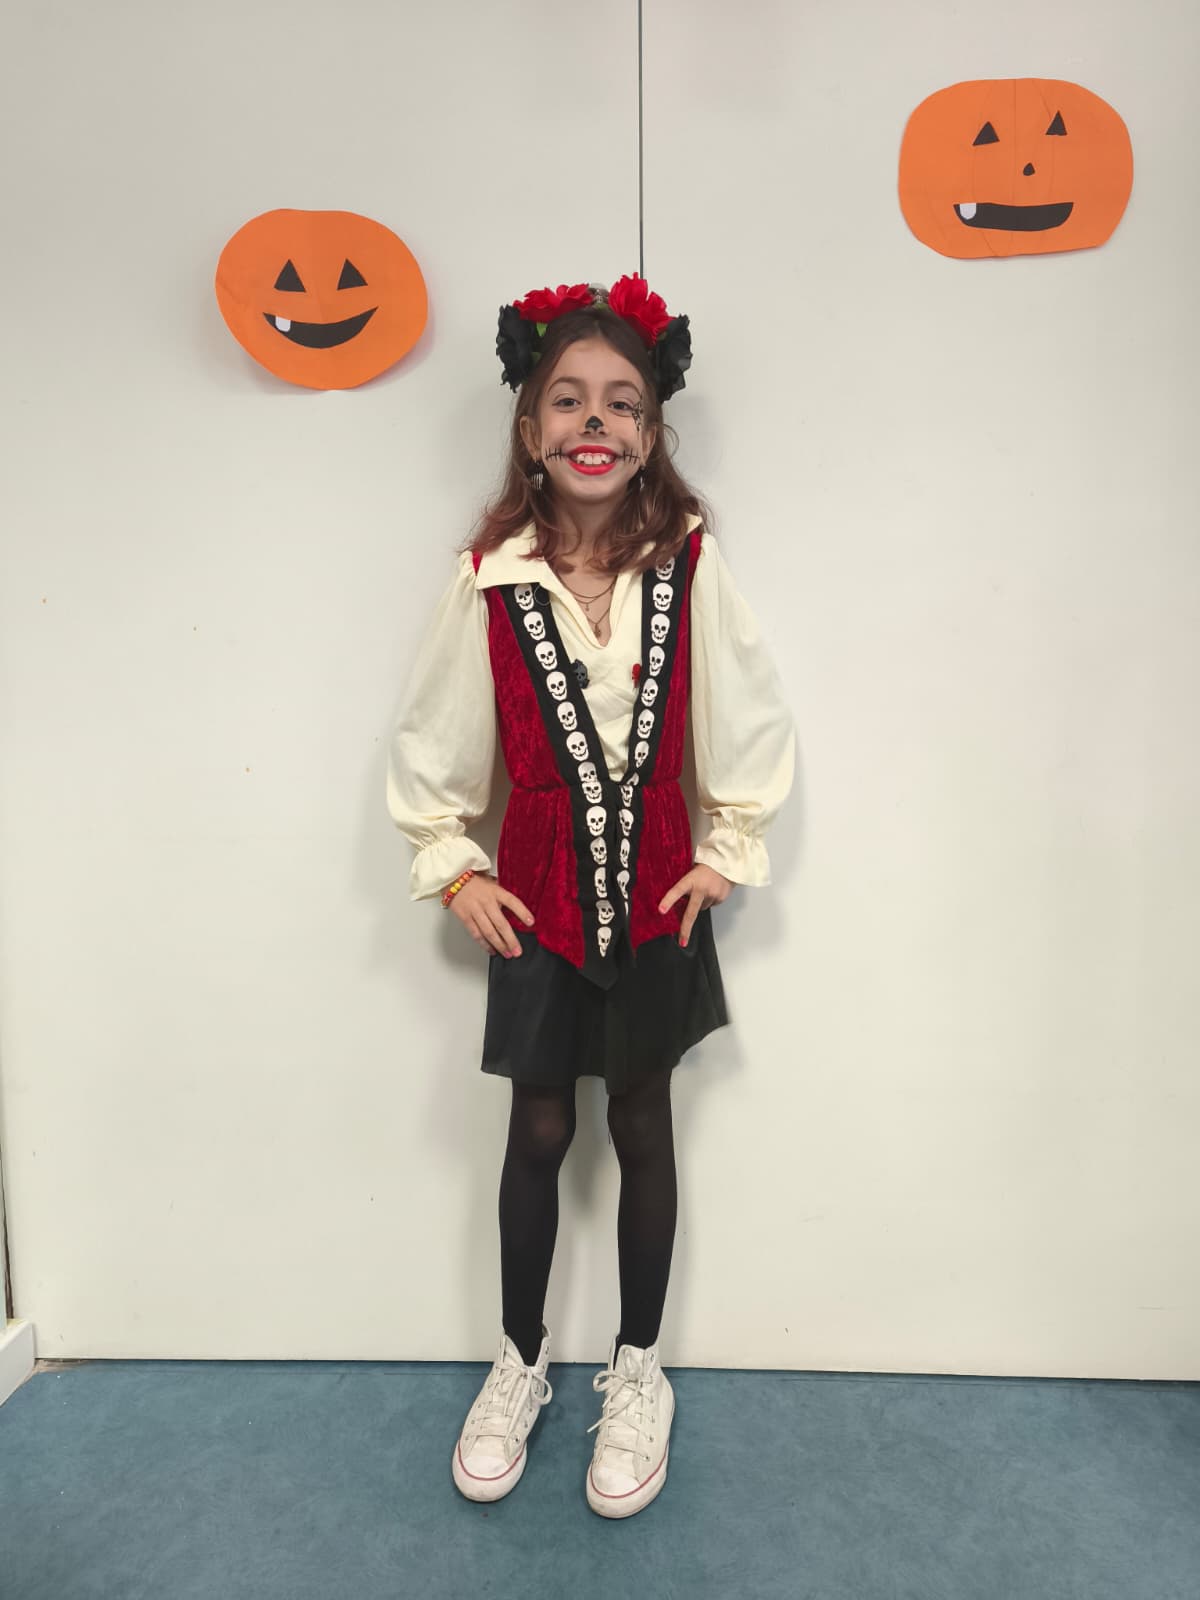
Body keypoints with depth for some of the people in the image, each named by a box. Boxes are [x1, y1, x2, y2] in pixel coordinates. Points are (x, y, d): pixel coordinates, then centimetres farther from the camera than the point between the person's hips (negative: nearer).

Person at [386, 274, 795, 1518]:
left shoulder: (688, 565, -10)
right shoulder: (489, 577, -10)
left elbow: (753, 723, 0)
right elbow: (429, 740, 1)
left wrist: (726, 855, 0)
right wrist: (451, 870, 1)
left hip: (654, 885, 0)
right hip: (537, 889, 0)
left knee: (642, 1128, 13)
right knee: (538, 1132, 13)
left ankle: (636, 1372, 35)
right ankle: (519, 1365, 37)